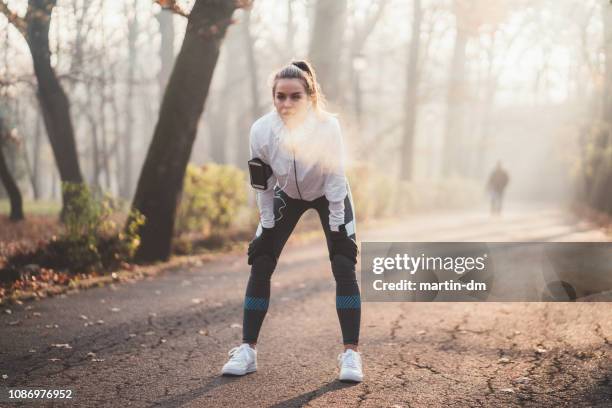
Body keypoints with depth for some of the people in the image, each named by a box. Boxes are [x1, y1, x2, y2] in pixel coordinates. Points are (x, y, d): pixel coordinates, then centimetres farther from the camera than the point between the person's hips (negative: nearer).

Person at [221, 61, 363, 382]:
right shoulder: (261, 131, -27)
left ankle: (351, 354, -7)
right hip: (286, 196, 2)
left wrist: (334, 229, -21)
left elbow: (335, 179, -25)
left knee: (344, 266, -14)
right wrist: (267, 225, -9)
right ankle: (247, 351, 3)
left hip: (329, 196, -2)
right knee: (260, 266, -5)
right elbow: (263, 183, -13)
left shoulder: (327, 126, -33)